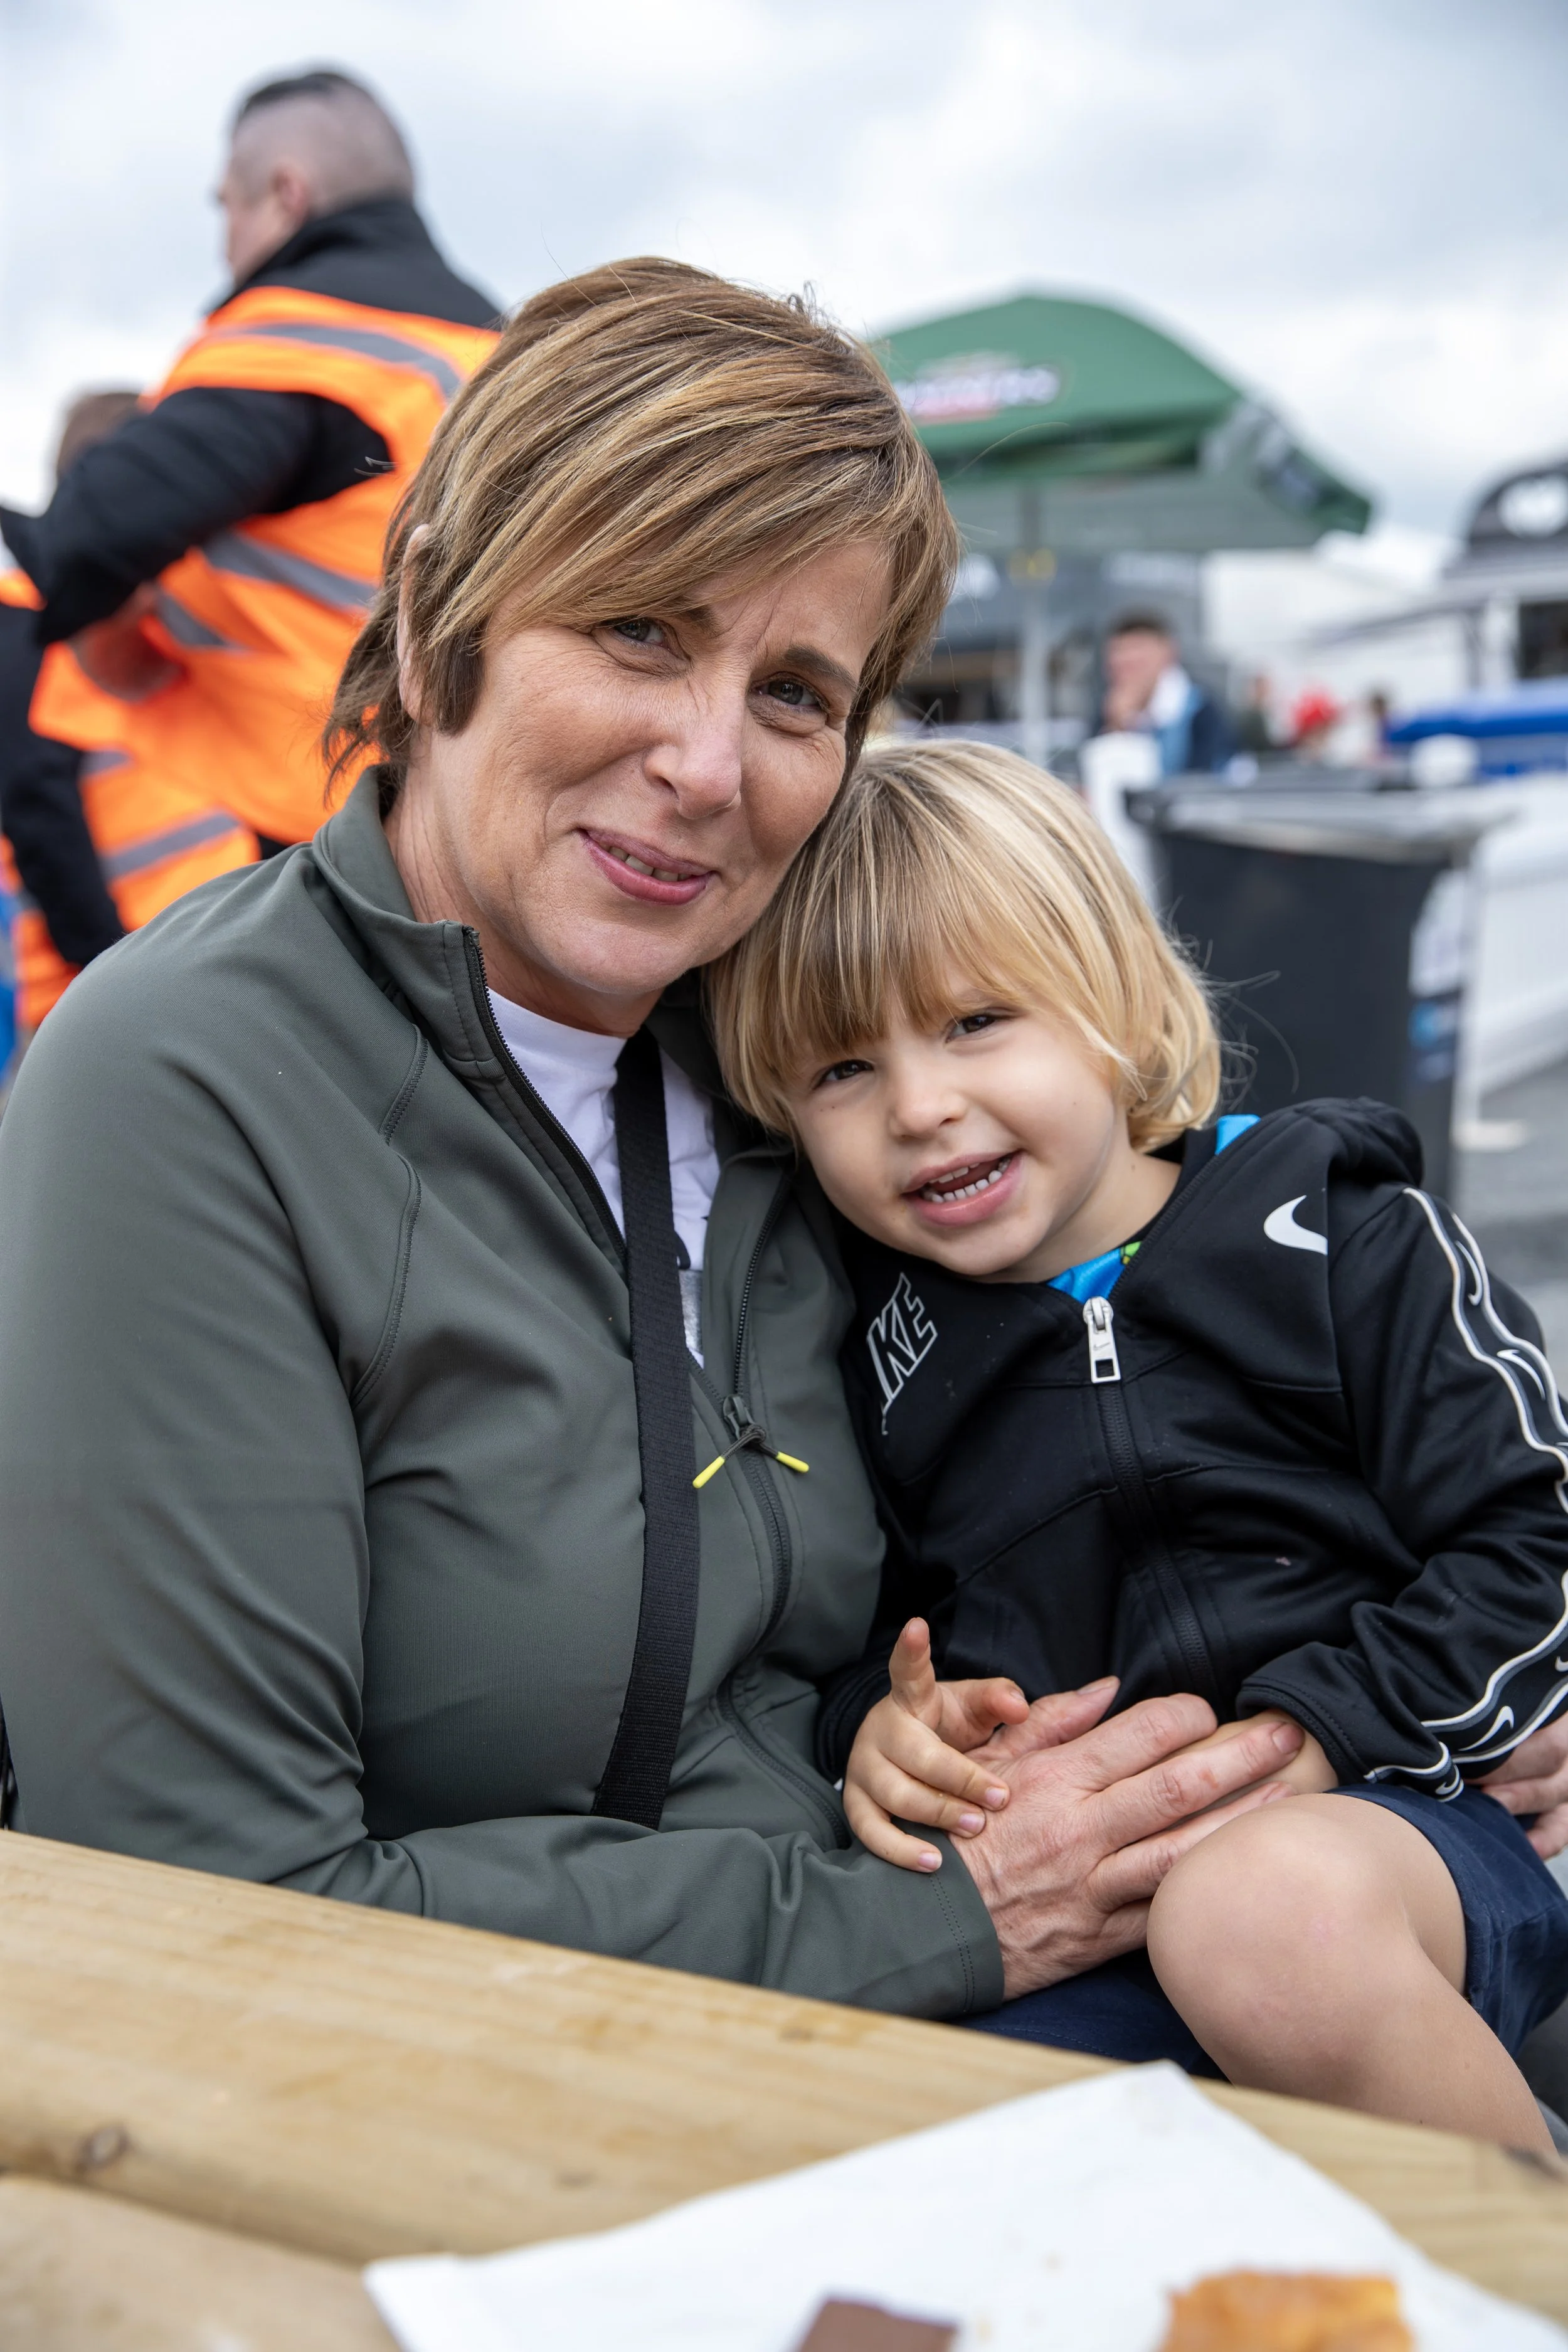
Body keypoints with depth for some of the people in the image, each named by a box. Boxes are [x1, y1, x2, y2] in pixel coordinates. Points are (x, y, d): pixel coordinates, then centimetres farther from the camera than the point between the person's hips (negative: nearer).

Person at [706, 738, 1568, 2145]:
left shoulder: (1339, 1236, 1)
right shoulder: (863, 1347, 10)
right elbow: (853, 1635, 20)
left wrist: (1310, 1736, -15)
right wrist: (879, 1730, -3)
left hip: (1399, 1817, -2)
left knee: (1269, 1915, -38)